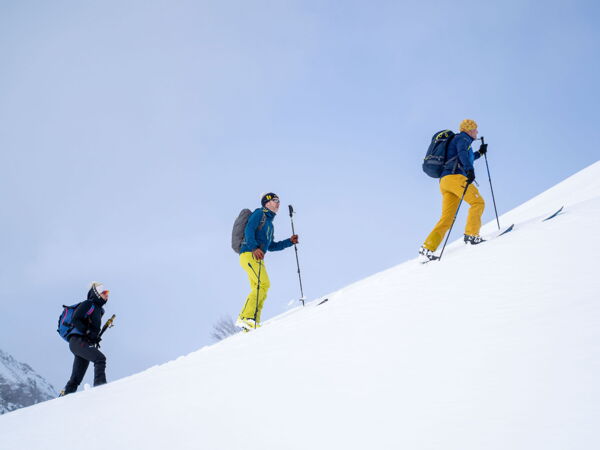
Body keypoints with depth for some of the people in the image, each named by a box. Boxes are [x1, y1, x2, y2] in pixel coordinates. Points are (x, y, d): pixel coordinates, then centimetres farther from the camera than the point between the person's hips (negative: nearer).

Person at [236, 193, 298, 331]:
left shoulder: (270, 224, 31)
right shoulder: (259, 213, 4)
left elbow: (271, 246, 34)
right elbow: (249, 230, -11)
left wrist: (289, 242, 26)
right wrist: (254, 247, -25)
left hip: (257, 257, 10)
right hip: (249, 254, -10)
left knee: (260, 290, 0)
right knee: (263, 284, -23)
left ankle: (252, 324, -6)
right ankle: (246, 317, -31)